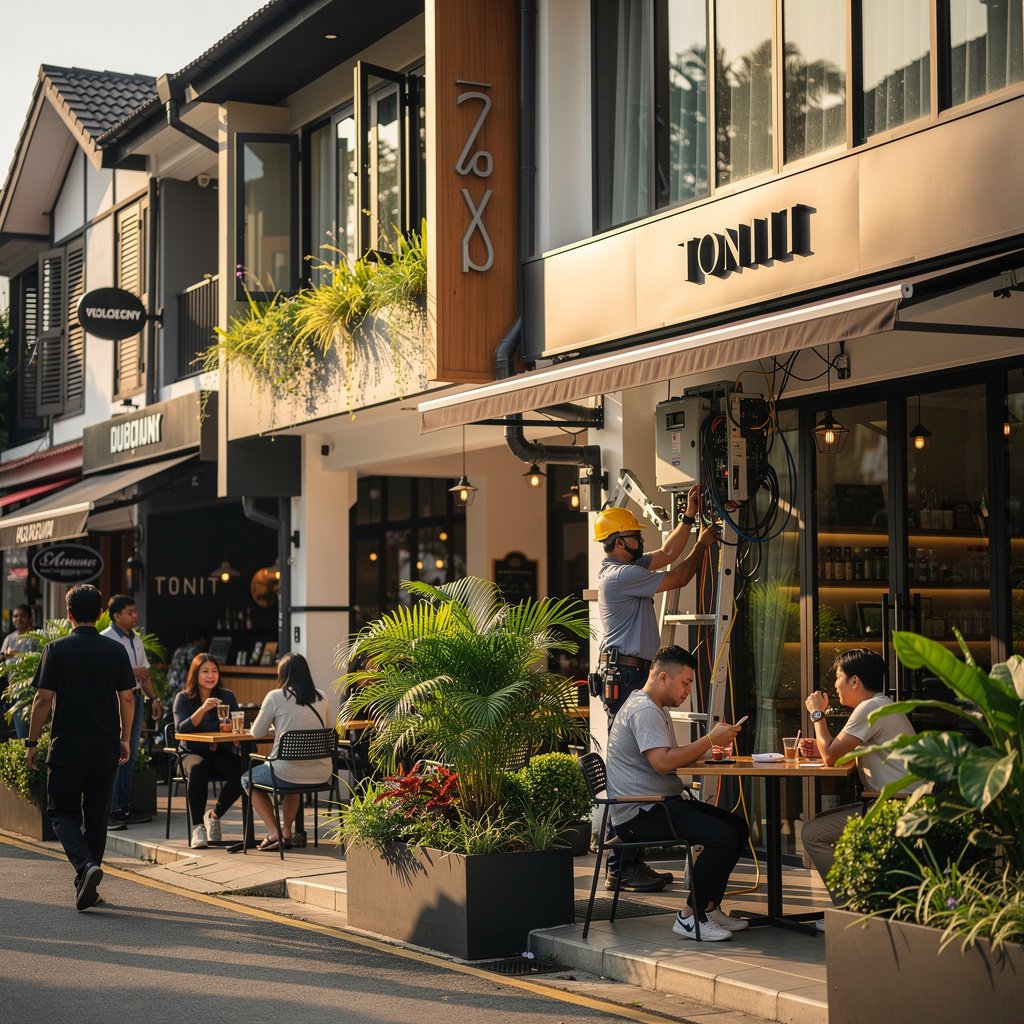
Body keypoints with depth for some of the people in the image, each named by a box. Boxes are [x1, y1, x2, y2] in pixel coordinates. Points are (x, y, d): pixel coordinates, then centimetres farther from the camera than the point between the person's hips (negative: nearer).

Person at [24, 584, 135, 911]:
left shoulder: (56, 650, -6)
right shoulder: (116, 651, 2)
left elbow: (43, 700, -7)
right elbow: (127, 699, 4)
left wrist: (32, 743, 1)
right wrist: (125, 739, 15)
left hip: (68, 744, -3)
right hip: (105, 746, 3)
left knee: (62, 810, 6)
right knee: (96, 814, 11)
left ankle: (85, 865, -18)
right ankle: (86, 886, 16)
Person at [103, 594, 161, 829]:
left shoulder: (136, 639, 16)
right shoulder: (106, 639, -10)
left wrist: (154, 698, 15)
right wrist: (131, 672, -19)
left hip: (135, 698, 9)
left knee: (130, 756, 11)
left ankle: (124, 807, 18)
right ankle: (109, 811, -10)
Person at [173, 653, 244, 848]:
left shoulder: (227, 696, 9)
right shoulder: (184, 698, 1)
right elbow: (181, 728, -14)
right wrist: (202, 709, -27)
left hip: (222, 752, 2)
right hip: (193, 752, -2)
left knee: (241, 773, -30)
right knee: (197, 770, -38)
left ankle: (214, 815, -4)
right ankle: (198, 827, -31)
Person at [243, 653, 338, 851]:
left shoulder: (275, 697, -7)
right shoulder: (322, 698, 4)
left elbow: (257, 733, 2)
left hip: (286, 772, -5)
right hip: (321, 774, 5)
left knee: (248, 780, 26)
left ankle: (274, 833, 12)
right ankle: (287, 832, 31)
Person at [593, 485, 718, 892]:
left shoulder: (627, 568, 17)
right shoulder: (620, 575, -14)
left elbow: (665, 555, 28)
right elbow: (677, 578, -10)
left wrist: (689, 518, 24)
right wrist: (702, 545, 5)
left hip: (632, 676, 11)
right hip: (624, 678, -11)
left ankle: (631, 861, 14)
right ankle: (620, 867, -11)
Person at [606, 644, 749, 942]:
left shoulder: (655, 710, 22)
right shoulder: (644, 710, -14)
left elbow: (675, 757, 24)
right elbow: (663, 762, -26)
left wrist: (709, 744, 7)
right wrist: (710, 740, -19)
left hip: (662, 803, 11)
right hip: (639, 814, -11)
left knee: (737, 826, 8)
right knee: (722, 836, -25)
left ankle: (709, 908, 9)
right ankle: (690, 916, -14)